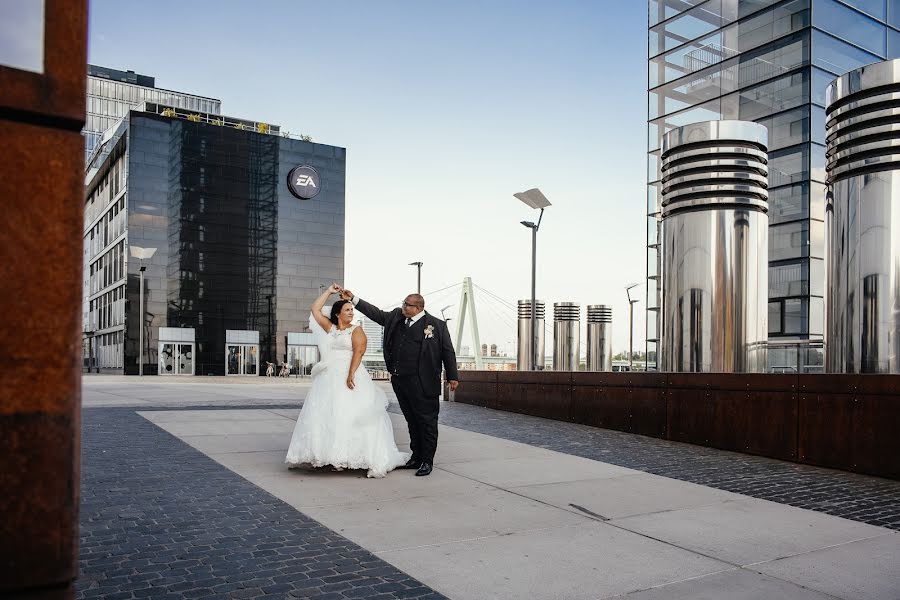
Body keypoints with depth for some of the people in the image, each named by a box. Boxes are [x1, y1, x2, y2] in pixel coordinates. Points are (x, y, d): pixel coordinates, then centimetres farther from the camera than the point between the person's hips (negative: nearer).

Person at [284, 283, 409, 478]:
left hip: (350, 376, -5)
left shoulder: (356, 330, 2)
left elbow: (358, 352, -11)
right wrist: (329, 291, 19)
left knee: (349, 415, -10)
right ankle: (334, 456, 4)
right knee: (327, 415, 0)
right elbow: (315, 309, 18)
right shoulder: (330, 328, 16)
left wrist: (351, 374, -23)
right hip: (329, 378, 5)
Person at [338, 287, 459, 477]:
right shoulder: (396, 317, 11)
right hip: (400, 381, 6)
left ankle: (427, 461, 10)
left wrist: (452, 376, -3)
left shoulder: (437, 325, -5)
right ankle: (416, 457, 24)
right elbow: (376, 313, 20)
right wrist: (354, 299, 14)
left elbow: (448, 352, -2)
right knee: (412, 421, 14)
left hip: (422, 384, -6)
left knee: (427, 421, 1)